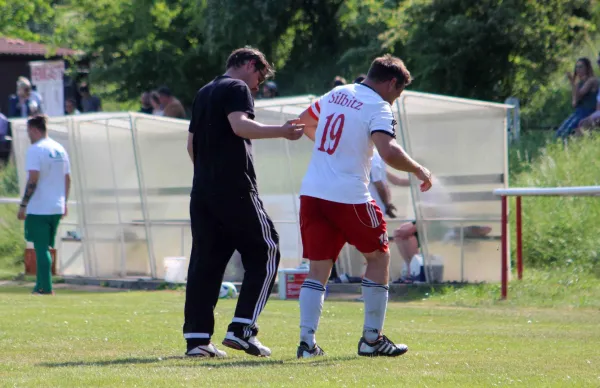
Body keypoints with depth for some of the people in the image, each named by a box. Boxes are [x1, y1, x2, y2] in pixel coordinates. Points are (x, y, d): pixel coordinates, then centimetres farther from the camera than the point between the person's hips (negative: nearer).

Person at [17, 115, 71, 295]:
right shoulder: (60, 149, 11)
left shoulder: (35, 150, -12)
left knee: (41, 248, -4)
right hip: (57, 208, 7)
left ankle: (45, 287, -7)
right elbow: (67, 178, 15)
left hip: (38, 209, -7)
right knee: (45, 248, 16)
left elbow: (33, 180, -19)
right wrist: (64, 202, 23)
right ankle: (41, 285, 19)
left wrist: (23, 205, -16)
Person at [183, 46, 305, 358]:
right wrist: (281, 132, -18)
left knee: (205, 262, 6)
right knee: (265, 253, 1)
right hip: (235, 189, -8)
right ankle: (241, 329, -7)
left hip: (202, 192, 8)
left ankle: (197, 338, 0)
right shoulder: (237, 88, -2)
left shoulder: (203, 93, 23)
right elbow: (240, 125, -20)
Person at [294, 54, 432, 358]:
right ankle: (371, 338, 13)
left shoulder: (336, 94, 14)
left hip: (311, 192, 6)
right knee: (378, 256, 14)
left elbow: (304, 120, 31)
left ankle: (307, 341, -5)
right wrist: (419, 170, -8)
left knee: (318, 268, 8)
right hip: (348, 196, -6)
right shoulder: (378, 108, -8)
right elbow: (388, 152, -23)